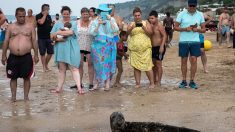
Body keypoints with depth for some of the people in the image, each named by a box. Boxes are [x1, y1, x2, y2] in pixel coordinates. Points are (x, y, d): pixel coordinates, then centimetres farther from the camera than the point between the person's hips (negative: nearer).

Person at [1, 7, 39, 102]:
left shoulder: (30, 27, 5)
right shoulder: (11, 27, 7)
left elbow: (34, 41, 5)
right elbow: (6, 42, 8)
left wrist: (36, 55, 0)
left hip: (26, 57, -1)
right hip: (13, 57, 1)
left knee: (26, 77, 3)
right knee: (13, 77, 6)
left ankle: (26, 96, 13)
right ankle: (13, 96, 15)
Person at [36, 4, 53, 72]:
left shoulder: (49, 16, 12)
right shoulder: (38, 16, -5)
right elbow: (41, 22, -24)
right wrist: (45, 14, -14)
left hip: (49, 37, 5)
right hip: (41, 38, -5)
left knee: (50, 52, 6)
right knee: (43, 53, 1)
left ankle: (46, 65, 25)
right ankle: (44, 67, 10)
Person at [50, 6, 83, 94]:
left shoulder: (74, 23, 3)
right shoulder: (58, 23, 11)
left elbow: (70, 32, -16)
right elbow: (52, 36, 6)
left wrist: (58, 33, -8)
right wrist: (57, 39, -15)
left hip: (71, 49, -3)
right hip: (60, 49, 3)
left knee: (74, 68, -5)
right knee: (61, 69, 9)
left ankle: (79, 88, -6)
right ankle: (59, 88, 14)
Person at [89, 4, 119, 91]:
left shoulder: (112, 20, 4)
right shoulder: (95, 22, 4)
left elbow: (115, 30, -10)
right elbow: (93, 33, -6)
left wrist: (110, 20, -17)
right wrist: (98, 24, -17)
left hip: (109, 46, 0)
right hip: (98, 45, 0)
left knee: (108, 64, -2)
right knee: (98, 64, 2)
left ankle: (107, 83, 1)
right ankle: (97, 82, 10)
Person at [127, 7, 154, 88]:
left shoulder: (146, 23, 10)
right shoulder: (131, 24, 11)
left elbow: (150, 33, -1)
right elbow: (128, 32, -8)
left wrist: (143, 27, -17)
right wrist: (132, 27, -29)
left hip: (145, 48, -1)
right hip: (134, 49, 2)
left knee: (147, 66, -8)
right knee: (136, 67, 0)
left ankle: (152, 83, 0)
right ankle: (137, 83, 6)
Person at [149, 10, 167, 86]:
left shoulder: (159, 25, -12)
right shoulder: (151, 26, 10)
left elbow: (164, 36, -17)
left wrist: (162, 46, -23)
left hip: (159, 47, -8)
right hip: (153, 47, 8)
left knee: (158, 64, -5)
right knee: (153, 64, 12)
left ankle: (159, 82, 1)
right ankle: (154, 81, 21)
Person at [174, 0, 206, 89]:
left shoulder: (200, 15, 4)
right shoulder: (182, 14, -2)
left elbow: (203, 29, 7)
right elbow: (175, 27, -1)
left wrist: (197, 29, -14)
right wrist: (185, 29, -17)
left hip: (195, 41, 1)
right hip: (183, 41, -1)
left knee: (194, 60, -1)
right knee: (184, 61, 5)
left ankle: (192, 81, 8)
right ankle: (184, 81, 13)